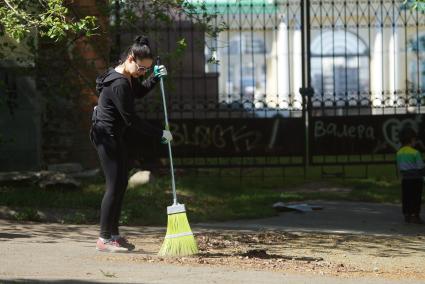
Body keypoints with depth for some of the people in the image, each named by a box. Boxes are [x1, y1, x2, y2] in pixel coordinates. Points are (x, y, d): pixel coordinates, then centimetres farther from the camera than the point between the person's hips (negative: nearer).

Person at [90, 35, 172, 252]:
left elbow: (139, 92, 28)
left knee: (121, 183, 13)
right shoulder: (119, 84, -24)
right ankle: (104, 238, -7)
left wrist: (155, 78, 9)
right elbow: (131, 119, -23)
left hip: (115, 136, 11)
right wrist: (159, 134, -17)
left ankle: (113, 234, 18)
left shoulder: (127, 78, 6)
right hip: (106, 136, -11)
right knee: (114, 185, -10)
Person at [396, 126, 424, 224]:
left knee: (406, 198, 9)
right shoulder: (415, 153, -14)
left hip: (405, 179, 5)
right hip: (416, 179, -5)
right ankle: (415, 216, 0)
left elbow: (399, 167, 10)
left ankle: (407, 216, 12)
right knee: (416, 198, 1)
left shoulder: (399, 153, 3)